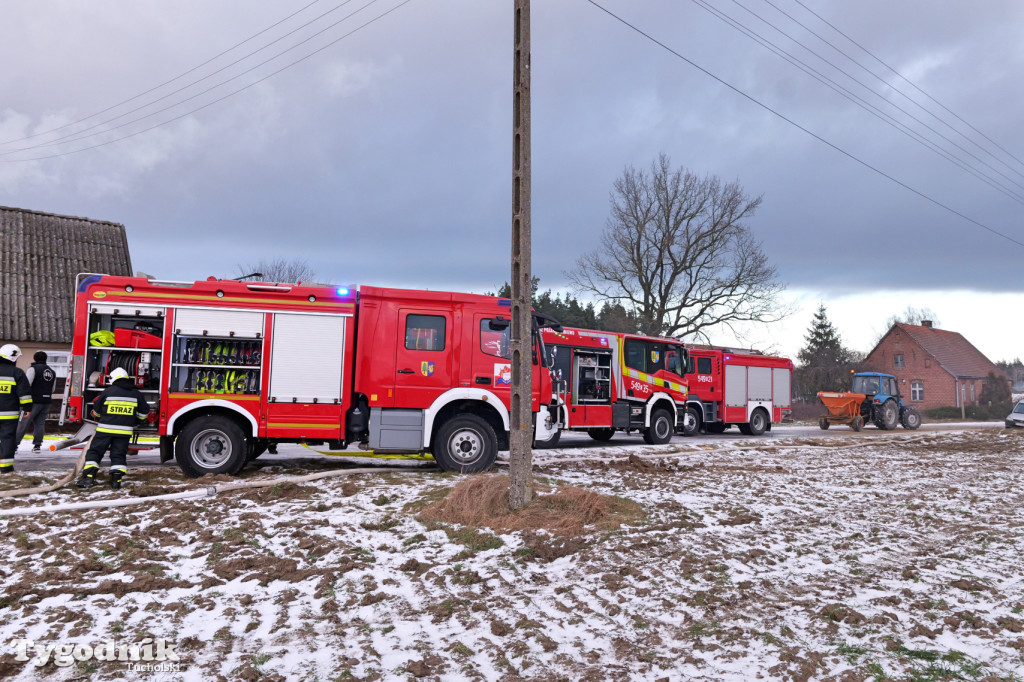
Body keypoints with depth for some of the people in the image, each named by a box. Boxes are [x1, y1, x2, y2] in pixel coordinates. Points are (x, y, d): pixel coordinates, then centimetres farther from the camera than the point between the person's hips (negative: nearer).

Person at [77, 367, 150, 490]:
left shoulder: (108, 391, -1)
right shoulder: (136, 393, 6)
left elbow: (96, 410, 9)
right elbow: (144, 413, 11)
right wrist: (133, 421, 27)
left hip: (105, 429, -2)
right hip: (124, 431, 2)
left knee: (94, 452, 8)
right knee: (119, 455, 9)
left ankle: (89, 477, 1)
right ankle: (116, 479, 1)